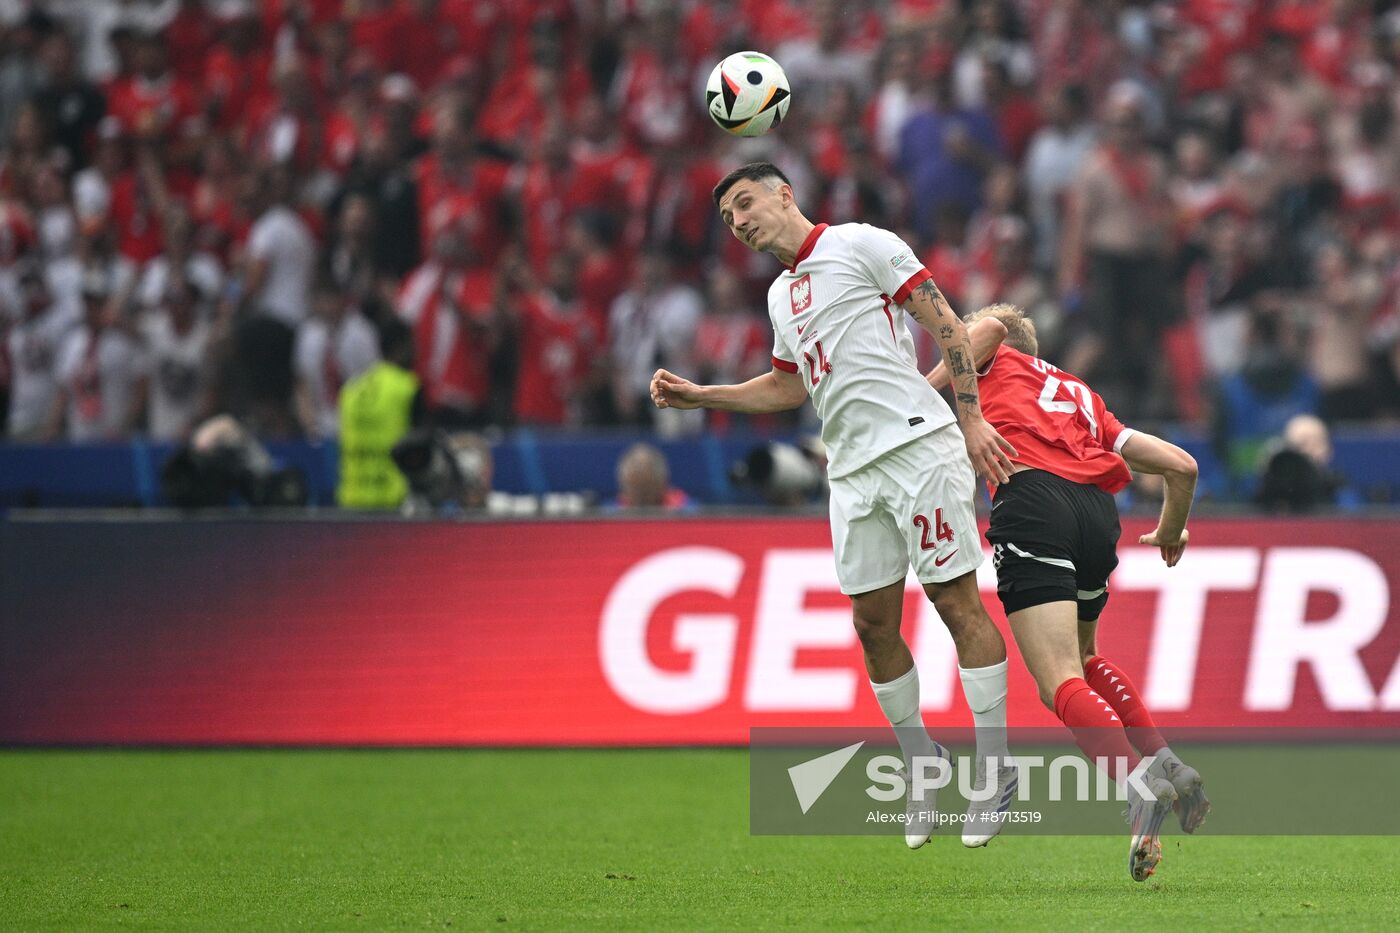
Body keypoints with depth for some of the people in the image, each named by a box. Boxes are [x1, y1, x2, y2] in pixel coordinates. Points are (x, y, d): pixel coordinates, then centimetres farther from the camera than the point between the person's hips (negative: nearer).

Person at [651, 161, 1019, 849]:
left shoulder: (860, 244, -2)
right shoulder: (781, 295, 21)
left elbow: (945, 322, -5)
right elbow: (788, 388, 31)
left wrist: (971, 417, -12)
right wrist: (697, 395, 22)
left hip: (916, 444, -7)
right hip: (852, 471, 7)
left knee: (956, 602, -7)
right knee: (874, 623, 4)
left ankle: (993, 768, -4)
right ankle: (922, 763, 17)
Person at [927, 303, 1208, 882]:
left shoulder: (997, 364, 26)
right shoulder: (1084, 398, 37)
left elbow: (989, 327, 1)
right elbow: (1181, 466, 32)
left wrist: (928, 384, 8)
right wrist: (1171, 533, 49)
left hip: (1032, 498, -5)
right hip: (1098, 514, 5)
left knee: (1062, 683, -14)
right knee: (1083, 661, 31)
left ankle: (1138, 788, -37)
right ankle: (1169, 765, 17)